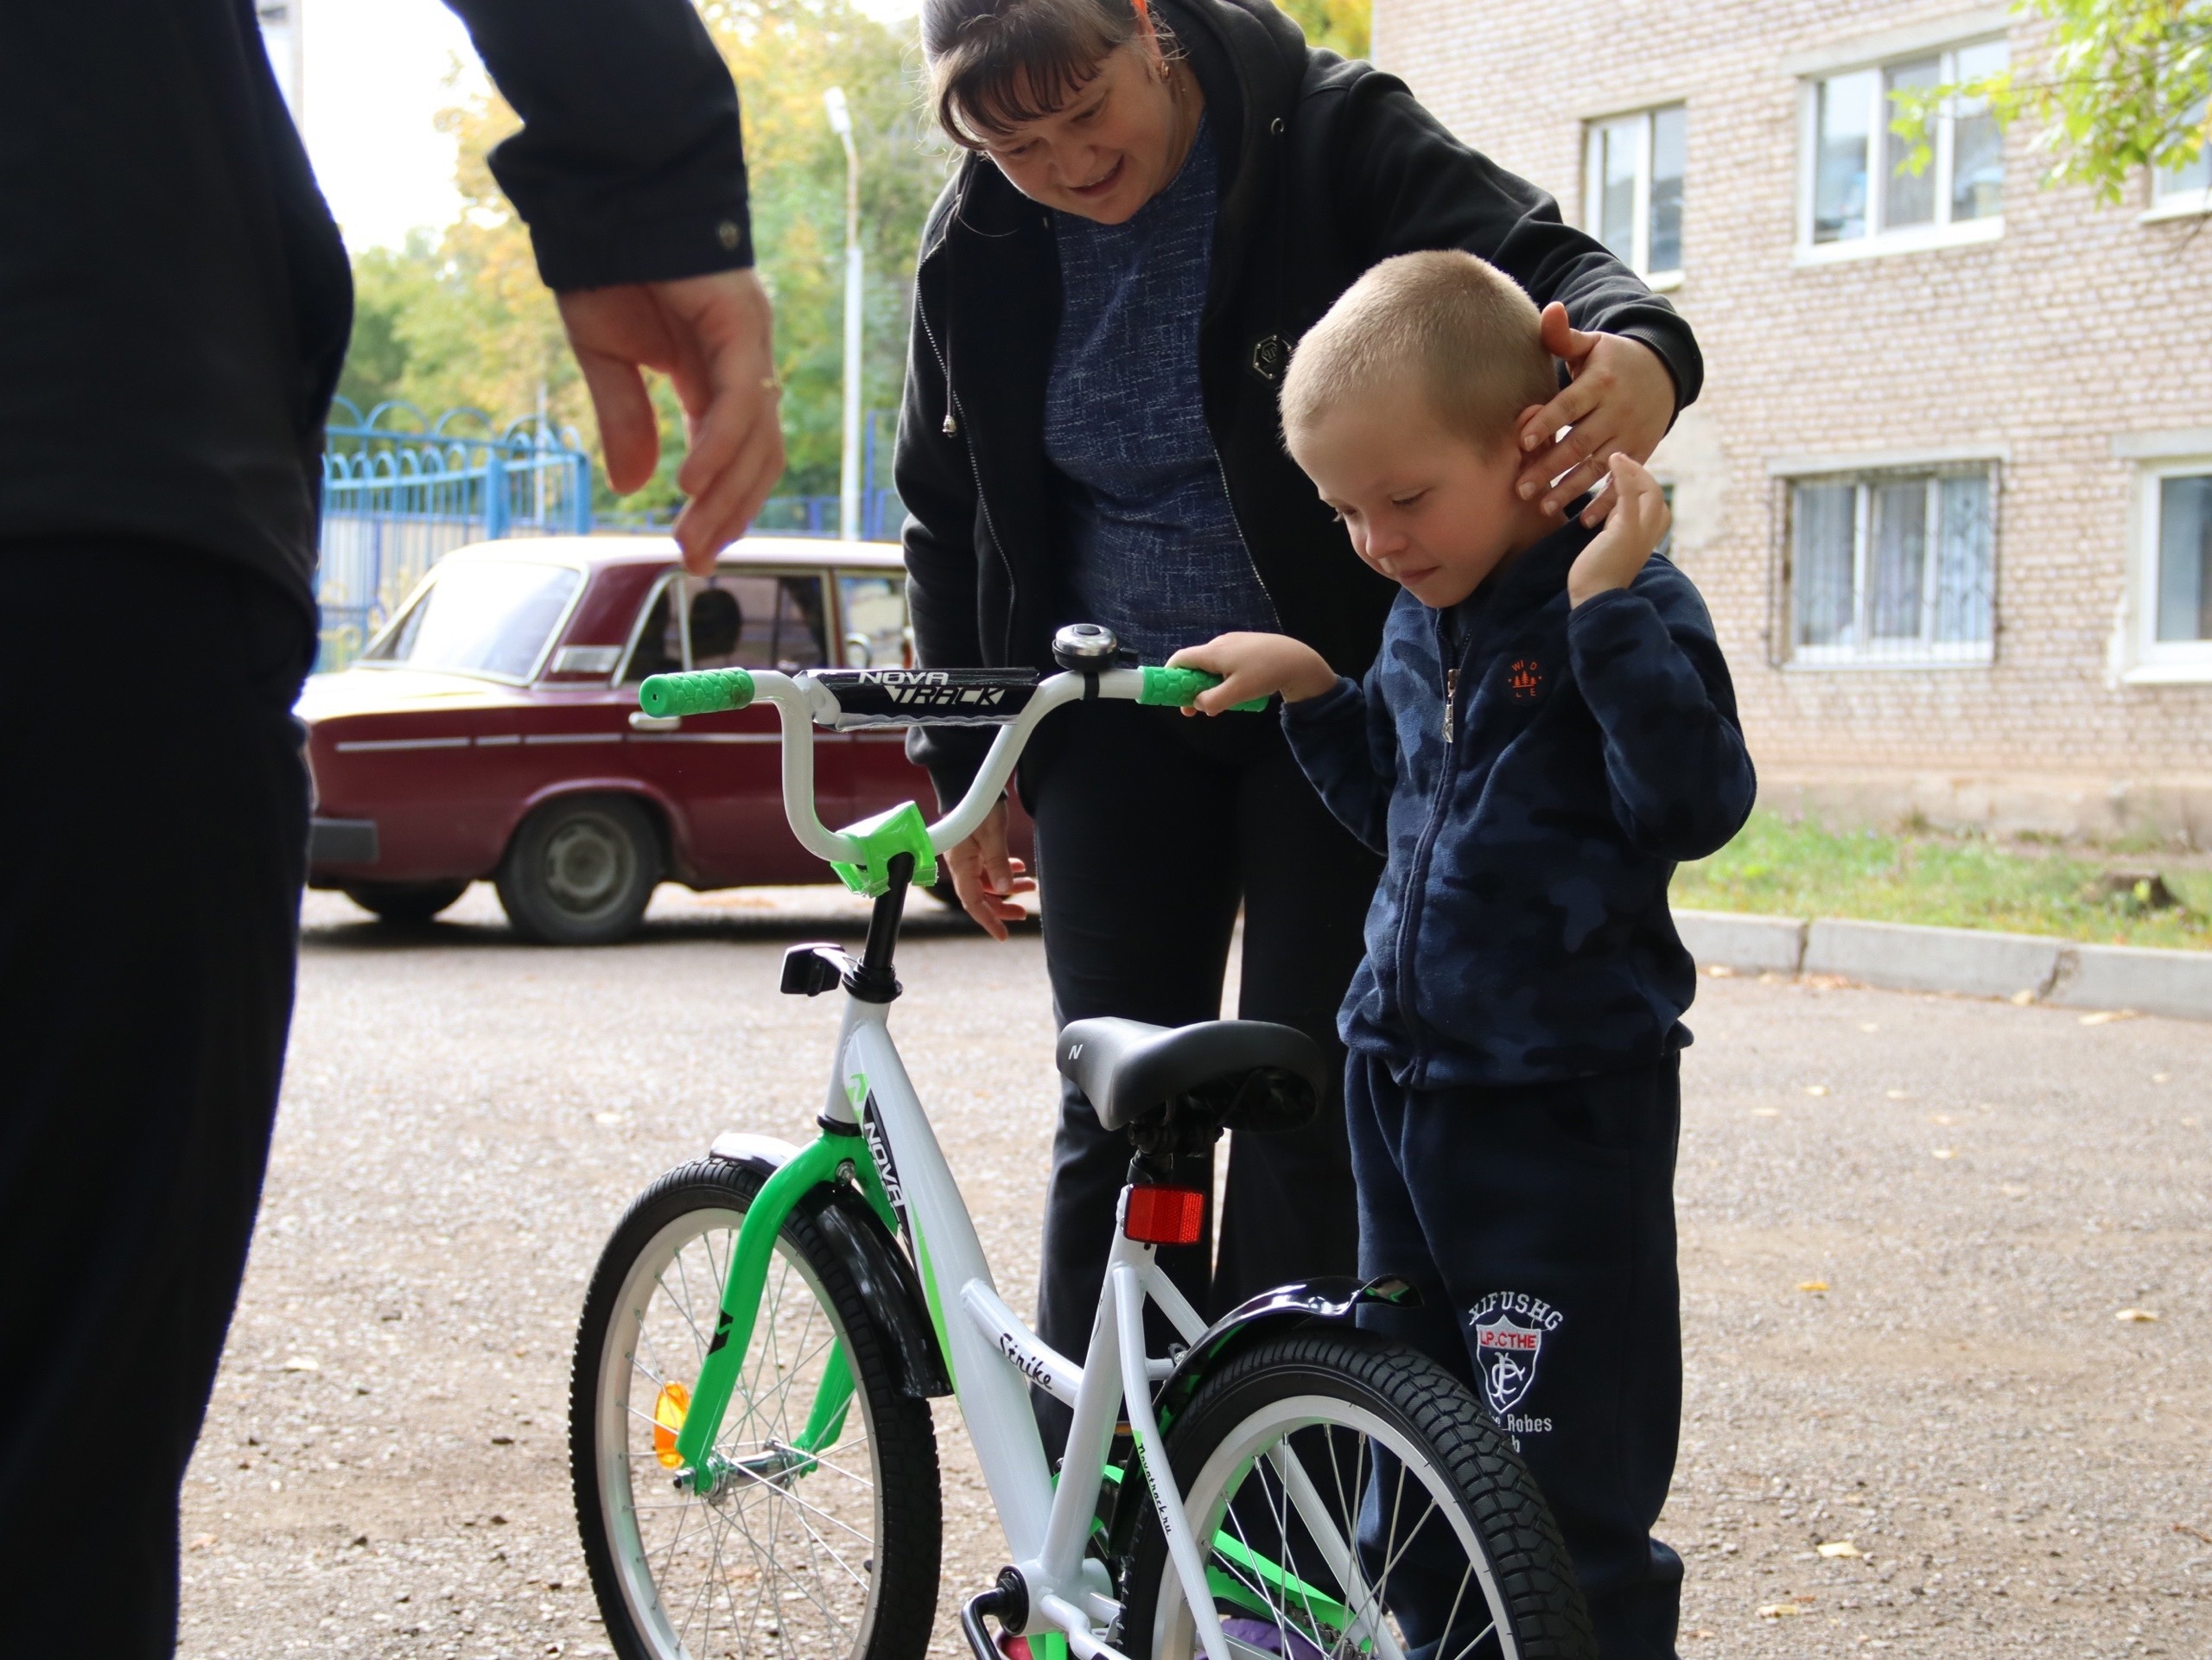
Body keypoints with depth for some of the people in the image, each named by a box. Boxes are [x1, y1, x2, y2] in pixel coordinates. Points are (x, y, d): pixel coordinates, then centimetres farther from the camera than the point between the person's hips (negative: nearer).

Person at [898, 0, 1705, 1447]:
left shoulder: (1329, 134, -15)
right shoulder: (980, 251, -3)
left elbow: (1530, 259, -26)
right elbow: (953, 524, 8)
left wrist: (1638, 354, -50)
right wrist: (967, 771, 8)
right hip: (1120, 718, 4)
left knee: (1304, 1108, -4)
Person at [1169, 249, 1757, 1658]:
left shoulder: (1627, 609, -12)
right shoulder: (1424, 620, 11)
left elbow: (1695, 805, -25)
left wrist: (1608, 611, -30)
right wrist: (1310, 692, 10)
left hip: (1564, 1104, -8)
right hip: (1405, 1073, 8)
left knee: (1569, 1487, -4)